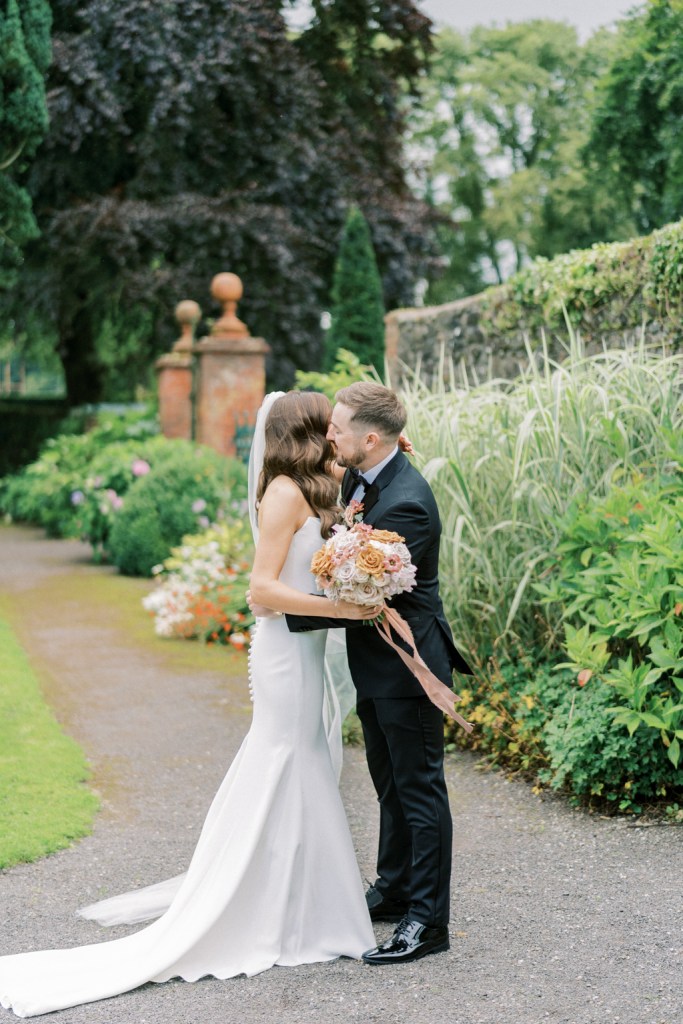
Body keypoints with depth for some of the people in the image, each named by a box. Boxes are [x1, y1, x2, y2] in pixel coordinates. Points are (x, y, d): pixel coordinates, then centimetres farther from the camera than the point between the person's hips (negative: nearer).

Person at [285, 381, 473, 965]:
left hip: (406, 666, -10)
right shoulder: (359, 479, 2)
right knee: (391, 785, 21)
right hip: (376, 662, 10)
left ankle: (428, 921, 9)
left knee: (420, 789, 0)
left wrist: (291, 613, -20)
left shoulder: (406, 504, -26)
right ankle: (394, 891, 35)